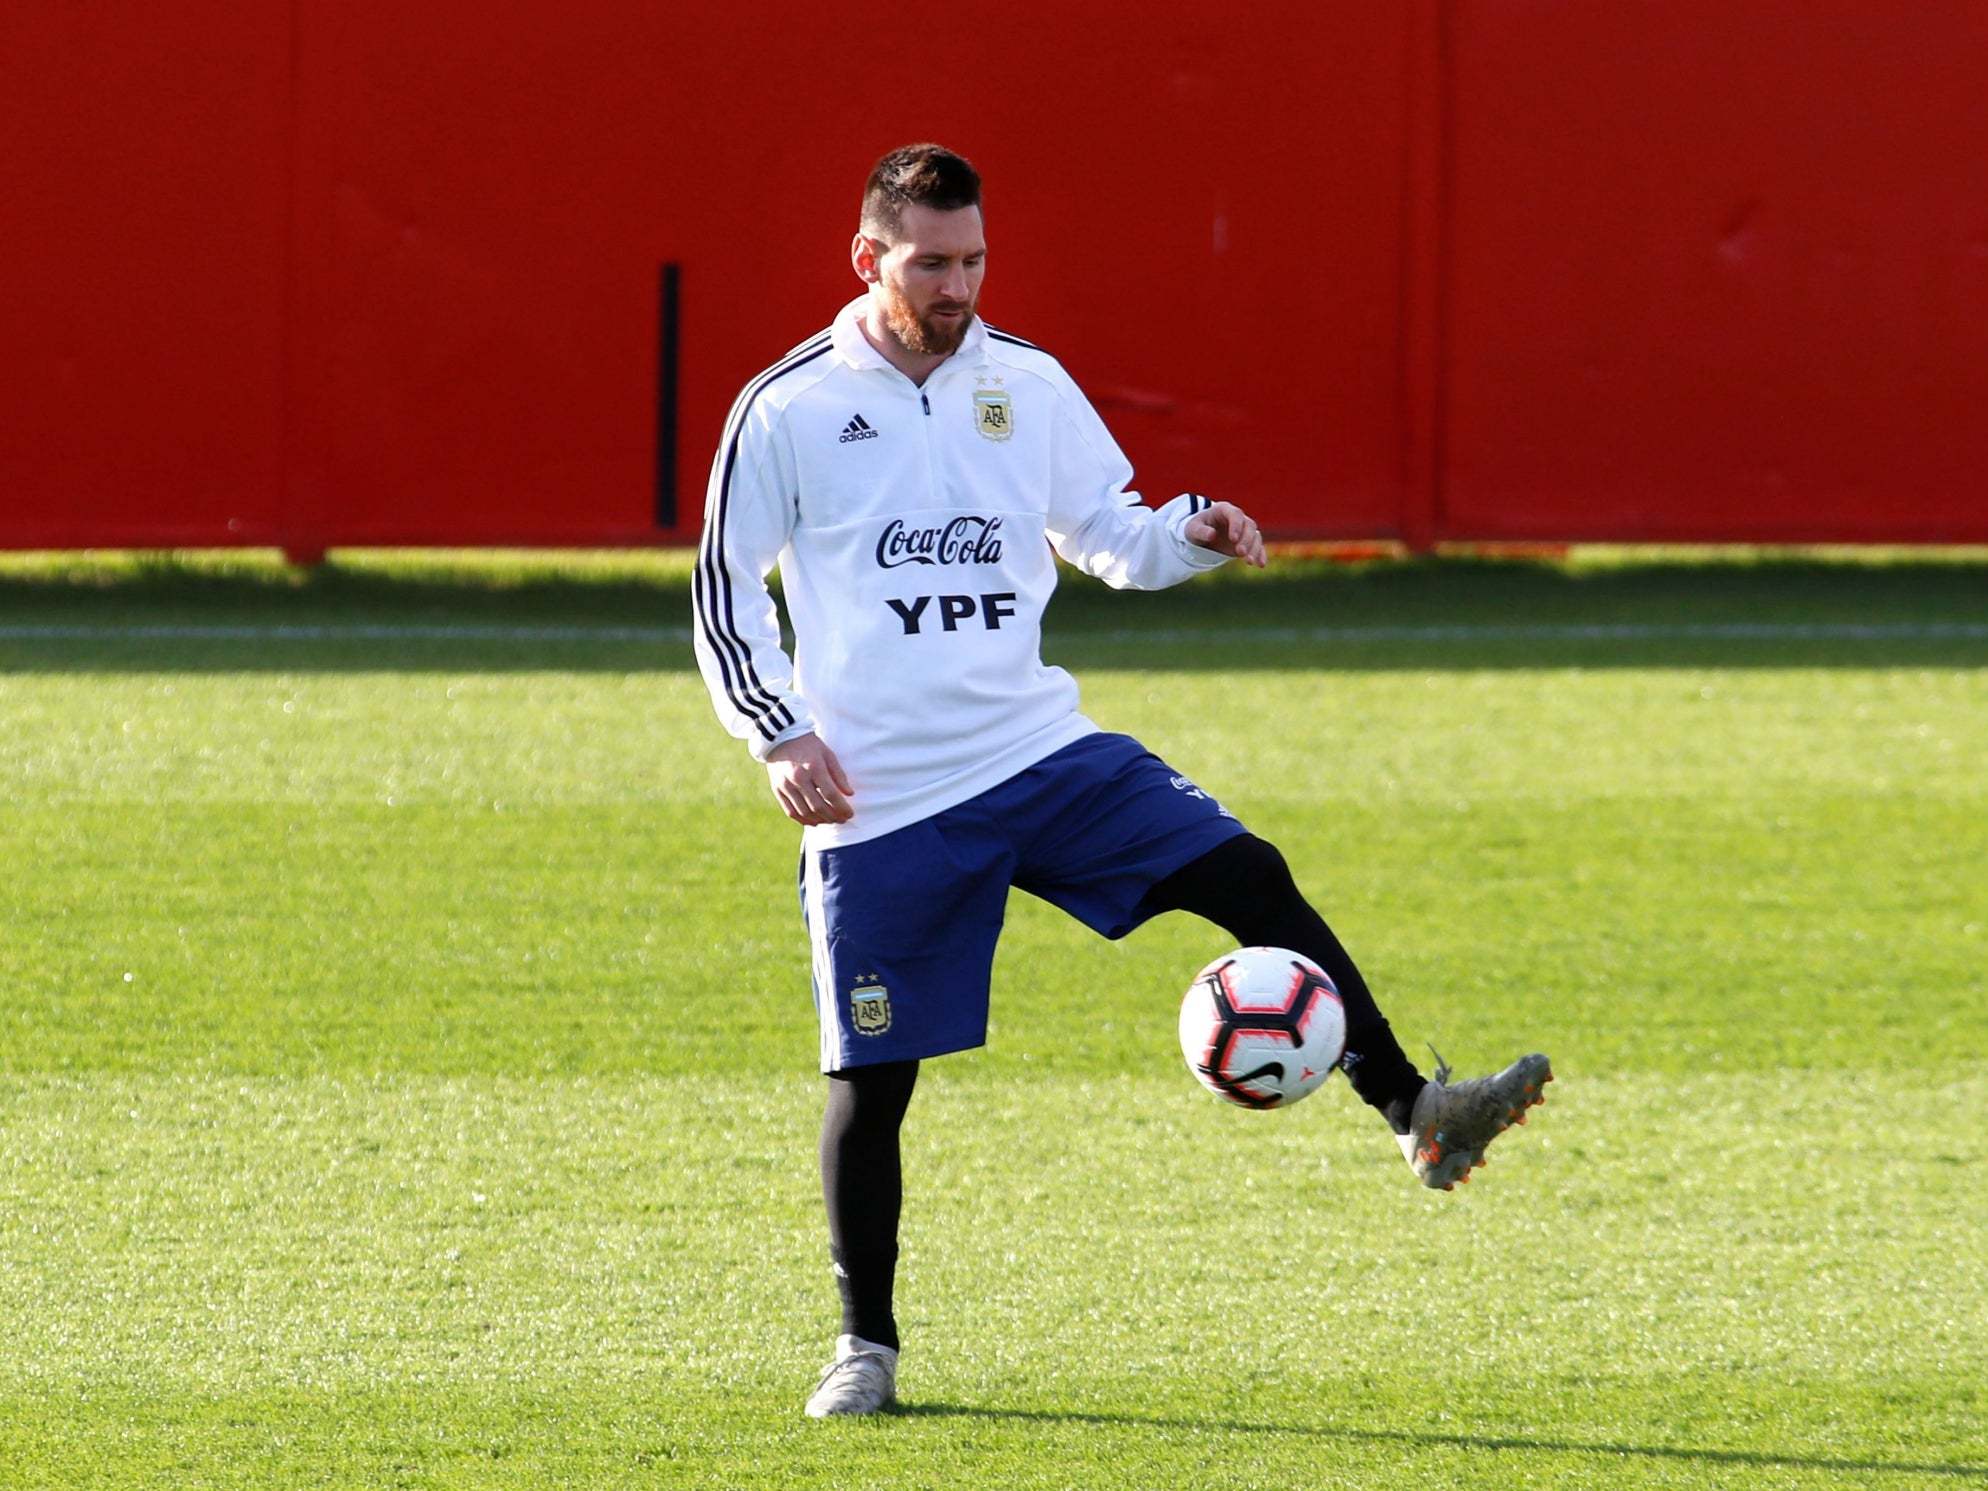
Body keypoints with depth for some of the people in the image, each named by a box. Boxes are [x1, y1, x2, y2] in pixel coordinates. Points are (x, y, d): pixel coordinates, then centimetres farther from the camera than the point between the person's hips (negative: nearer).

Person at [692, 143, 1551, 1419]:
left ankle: (1417, 1116, -16)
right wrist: (782, 735, -12)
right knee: (872, 1078, 0)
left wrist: (1192, 533, -5)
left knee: (1251, 877, -15)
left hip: (1043, 753, 3)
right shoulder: (790, 411, -4)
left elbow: (1113, 538, 17)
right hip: (881, 800, -3)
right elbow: (726, 591, 1)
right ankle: (867, 1349, 15)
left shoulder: (1028, 386, 7)